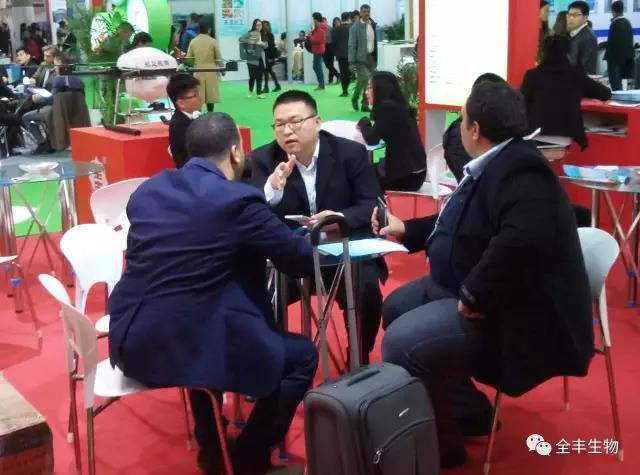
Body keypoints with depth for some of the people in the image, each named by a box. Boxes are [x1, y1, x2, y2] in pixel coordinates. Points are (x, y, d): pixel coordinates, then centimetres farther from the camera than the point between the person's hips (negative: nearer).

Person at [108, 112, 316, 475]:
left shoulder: (148, 189, 10)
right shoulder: (238, 199, -10)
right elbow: (304, 262, -1)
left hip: (130, 340, 8)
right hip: (185, 345, -7)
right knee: (303, 355, 12)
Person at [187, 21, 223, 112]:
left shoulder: (193, 41, 0)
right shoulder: (213, 41, -6)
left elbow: (188, 58, 3)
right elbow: (219, 58, -1)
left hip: (198, 70, 1)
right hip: (211, 70, -1)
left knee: (198, 95, 6)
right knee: (210, 94, 6)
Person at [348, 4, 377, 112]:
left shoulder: (373, 25, 10)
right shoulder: (355, 27, -6)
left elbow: (375, 42, 13)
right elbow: (352, 45, -8)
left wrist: (376, 58, 9)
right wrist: (351, 62, -13)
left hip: (371, 57, 5)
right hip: (361, 58, -5)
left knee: (368, 82, 4)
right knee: (363, 79, -12)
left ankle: (365, 104, 12)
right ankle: (355, 99, 11)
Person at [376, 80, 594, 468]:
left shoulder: (520, 169, -23)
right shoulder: (492, 165, 9)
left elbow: (522, 239, -40)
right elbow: (460, 226, 25)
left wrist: (473, 297, -31)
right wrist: (406, 229, 24)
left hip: (509, 310, -11)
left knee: (401, 343, -22)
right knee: (395, 308, 20)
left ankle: (441, 444, 0)